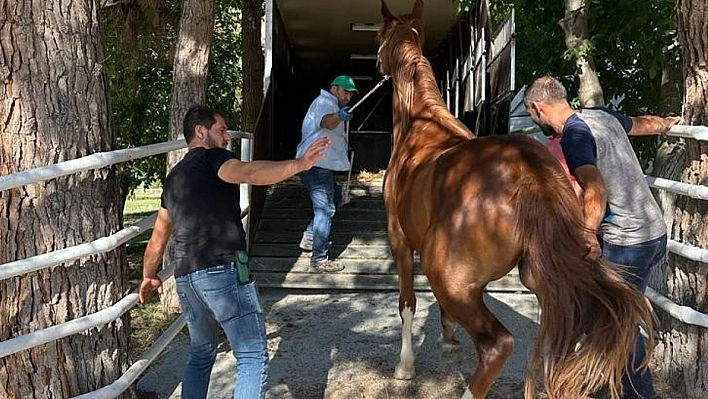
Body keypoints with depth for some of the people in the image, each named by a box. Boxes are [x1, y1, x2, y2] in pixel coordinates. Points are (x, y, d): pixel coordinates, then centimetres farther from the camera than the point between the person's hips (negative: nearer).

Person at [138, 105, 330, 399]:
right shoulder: (212, 157, 0)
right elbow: (248, 173, -24)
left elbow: (158, 237, 30)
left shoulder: (173, 177, 23)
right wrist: (300, 164, -34)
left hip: (185, 278, 8)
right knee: (253, 358, -4)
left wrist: (148, 276, 43)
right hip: (224, 272, -8)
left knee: (201, 354, 25)